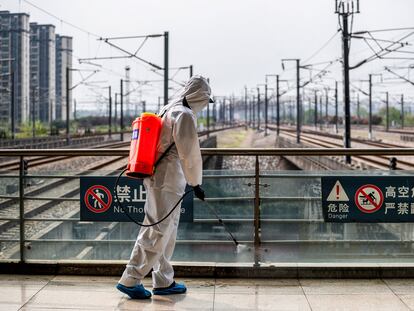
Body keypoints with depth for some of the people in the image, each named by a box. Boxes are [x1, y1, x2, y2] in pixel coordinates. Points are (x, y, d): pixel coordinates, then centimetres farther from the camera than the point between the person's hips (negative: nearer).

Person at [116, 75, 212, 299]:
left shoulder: (167, 111, 16)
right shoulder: (185, 115, -14)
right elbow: (190, 154, -14)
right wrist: (196, 183, -6)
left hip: (156, 177, 10)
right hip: (168, 180, -10)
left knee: (168, 231, 15)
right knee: (157, 231, -5)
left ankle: (163, 282, 21)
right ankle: (130, 280, -2)